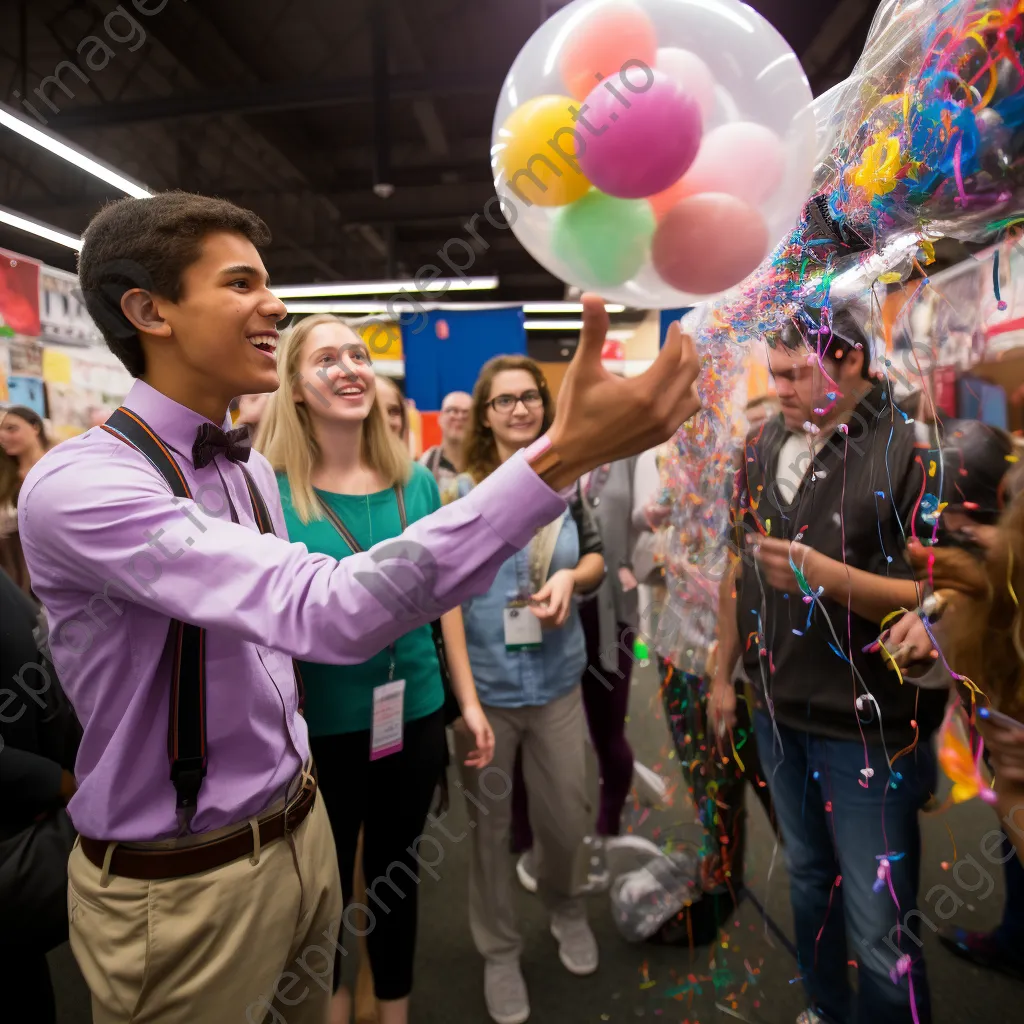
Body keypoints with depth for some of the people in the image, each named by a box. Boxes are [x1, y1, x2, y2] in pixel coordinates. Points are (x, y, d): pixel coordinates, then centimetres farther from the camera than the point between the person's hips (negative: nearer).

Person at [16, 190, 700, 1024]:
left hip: (299, 827, 7)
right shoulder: (76, 486, -25)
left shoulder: (251, 471, 3)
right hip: (180, 885, -6)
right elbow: (328, 610, -39)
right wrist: (561, 457, -44)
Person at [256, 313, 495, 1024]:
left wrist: (469, 700, 5)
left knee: (397, 870, 22)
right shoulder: (267, 488, -13)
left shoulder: (415, 481, -3)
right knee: (325, 878, 20)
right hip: (318, 722, -2)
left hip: (416, 712, 3)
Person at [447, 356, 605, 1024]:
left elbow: (596, 558, 11)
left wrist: (571, 576, -12)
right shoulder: (460, 494, -8)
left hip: (557, 680, 3)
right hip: (483, 683, -2)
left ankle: (565, 905, 50)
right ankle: (499, 950, 39)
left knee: (567, 819, 17)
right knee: (490, 823, 15)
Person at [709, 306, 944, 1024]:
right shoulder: (763, 448, 4)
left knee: (879, 930, 5)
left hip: (870, 727, -5)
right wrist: (723, 675, 13)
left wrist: (825, 575, -30)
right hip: (779, 711, 6)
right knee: (809, 879, 23)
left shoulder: (911, 450, -14)